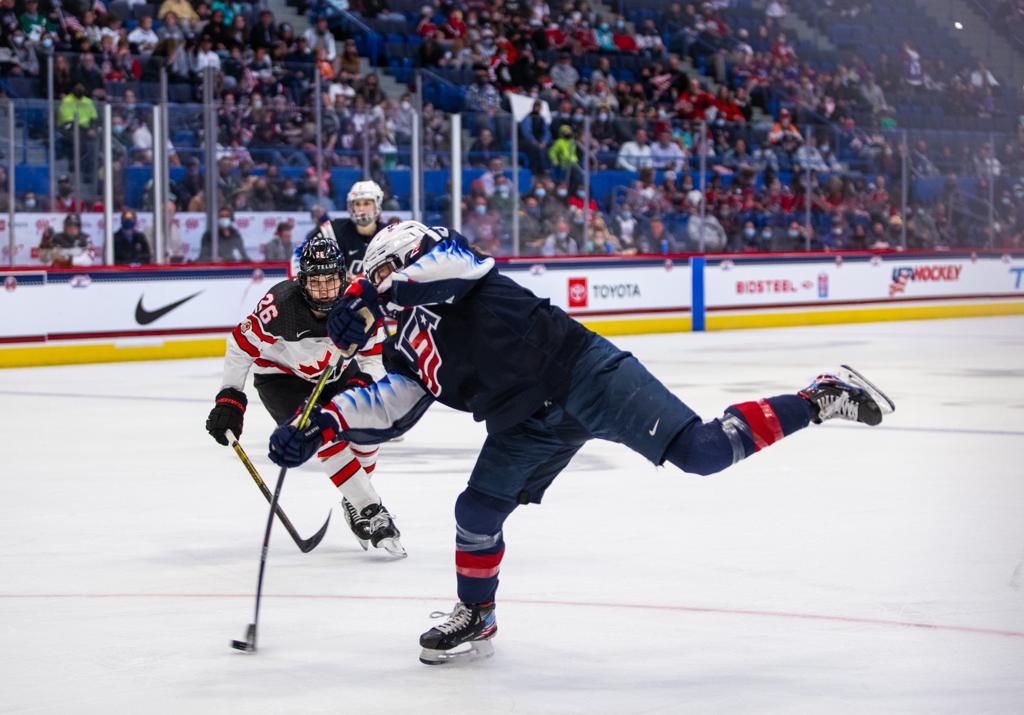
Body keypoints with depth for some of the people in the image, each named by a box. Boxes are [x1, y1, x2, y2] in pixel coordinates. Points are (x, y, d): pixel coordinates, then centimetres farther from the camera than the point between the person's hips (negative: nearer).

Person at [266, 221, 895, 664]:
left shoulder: (447, 265, 1)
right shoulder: (406, 349, 21)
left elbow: (449, 257, -22)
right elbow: (386, 411, 14)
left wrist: (369, 299, -17)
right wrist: (320, 427, 2)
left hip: (582, 374, -8)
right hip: (528, 428, 8)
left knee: (701, 451, -19)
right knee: (477, 511, 3)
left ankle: (822, 400, -9)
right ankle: (477, 618, 25)